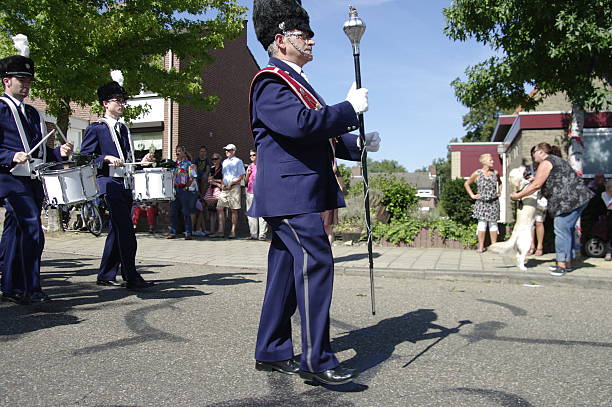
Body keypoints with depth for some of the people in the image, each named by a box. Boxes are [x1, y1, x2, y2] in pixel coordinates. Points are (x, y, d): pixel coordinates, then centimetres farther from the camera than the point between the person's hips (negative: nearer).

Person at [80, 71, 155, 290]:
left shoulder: (124, 129, 20)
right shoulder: (96, 128, -2)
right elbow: (85, 157, -5)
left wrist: (142, 161, 7)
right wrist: (107, 158, -19)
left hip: (126, 186, 8)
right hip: (109, 184, -8)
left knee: (117, 231, 11)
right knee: (126, 232, -12)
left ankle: (106, 275, 20)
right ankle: (131, 278, -7)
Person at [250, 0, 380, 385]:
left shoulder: (297, 83, 24)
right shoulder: (270, 81, -7)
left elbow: (323, 137, 26)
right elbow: (300, 124, -24)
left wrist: (358, 144, 9)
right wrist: (350, 108, -14)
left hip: (299, 193, 10)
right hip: (289, 192, -10)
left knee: (286, 268, 11)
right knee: (316, 263, -12)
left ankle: (272, 352, 21)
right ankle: (316, 359, -4)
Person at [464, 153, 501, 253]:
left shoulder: (495, 173, 6)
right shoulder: (477, 173, -3)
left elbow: (499, 183, 27)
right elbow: (466, 183, 6)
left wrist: (499, 192, 13)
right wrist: (472, 195, 1)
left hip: (493, 202, 3)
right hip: (481, 202, -3)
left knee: (493, 223, 5)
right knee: (482, 223, -4)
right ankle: (481, 247, 2)